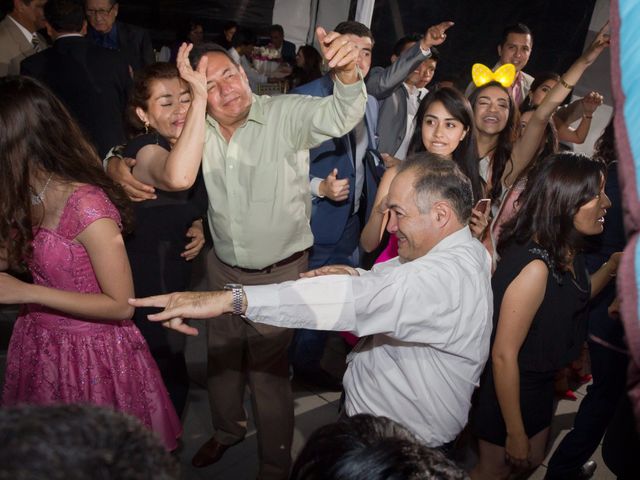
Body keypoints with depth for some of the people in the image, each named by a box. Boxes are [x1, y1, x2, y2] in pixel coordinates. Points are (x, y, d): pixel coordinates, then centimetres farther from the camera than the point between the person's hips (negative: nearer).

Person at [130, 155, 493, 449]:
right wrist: (355, 276, -15)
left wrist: (230, 299, -49)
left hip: (402, 442, -9)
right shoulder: (461, 251, 1)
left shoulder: (447, 276, -31)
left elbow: (361, 299, -43)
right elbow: (388, 280, 9)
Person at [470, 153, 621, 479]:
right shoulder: (534, 267, -34)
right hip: (509, 390, -8)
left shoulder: (566, 251, -7)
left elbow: (576, 298, 15)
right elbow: (504, 356, -29)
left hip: (540, 383, 8)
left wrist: (613, 265, 0)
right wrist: (515, 434, -19)